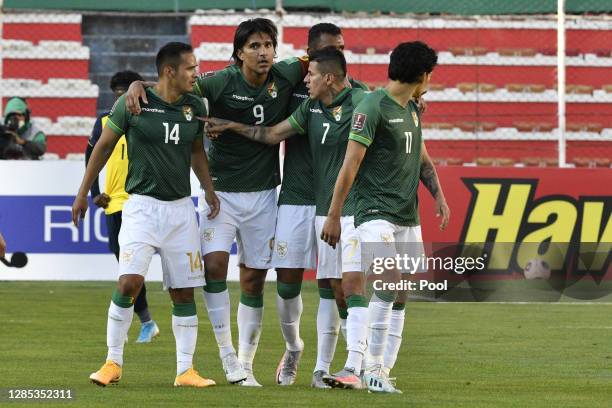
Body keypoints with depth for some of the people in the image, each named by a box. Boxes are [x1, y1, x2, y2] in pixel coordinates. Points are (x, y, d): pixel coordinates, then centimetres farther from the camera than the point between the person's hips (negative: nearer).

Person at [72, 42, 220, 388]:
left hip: (181, 208, 4)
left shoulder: (195, 107, 5)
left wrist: (209, 188, 10)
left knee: (184, 293, 4)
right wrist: (83, 193, 7)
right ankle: (114, 362, -3)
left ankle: (186, 370, 10)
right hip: (142, 205, -4)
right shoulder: (133, 103, -8)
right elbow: (104, 146, 3)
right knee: (129, 283, -17)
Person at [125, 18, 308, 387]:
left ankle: (246, 365, 14)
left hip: (263, 194, 3)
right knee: (214, 264, -19)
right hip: (221, 190, -3)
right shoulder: (222, 83, -13)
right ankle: (227, 355, -9)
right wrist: (137, 84, -27)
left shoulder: (285, 77, -3)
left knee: (254, 280, 6)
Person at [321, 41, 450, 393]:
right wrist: (334, 216, -13)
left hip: (409, 217, 8)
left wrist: (439, 195, 12)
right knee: (387, 287, -20)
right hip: (377, 214, -8)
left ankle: (383, 370, 10)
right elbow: (350, 164, -12)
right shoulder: (373, 107, -10)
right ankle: (373, 370, -14)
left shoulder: (412, 110, 16)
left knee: (401, 296, 5)